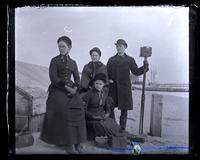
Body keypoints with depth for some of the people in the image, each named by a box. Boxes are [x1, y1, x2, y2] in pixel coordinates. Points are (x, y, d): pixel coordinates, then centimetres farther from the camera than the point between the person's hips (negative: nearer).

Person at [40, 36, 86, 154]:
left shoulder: (73, 62, 18)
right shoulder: (55, 60, 6)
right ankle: (68, 143, -23)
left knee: (79, 107, -22)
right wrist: (65, 87, -14)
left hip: (71, 89, 4)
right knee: (63, 110, -28)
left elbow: (77, 78, 16)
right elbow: (53, 77, -5)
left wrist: (75, 87, -5)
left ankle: (77, 141, -19)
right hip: (57, 89, -3)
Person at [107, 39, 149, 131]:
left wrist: (144, 67, -11)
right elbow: (107, 72, 12)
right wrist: (108, 79, -6)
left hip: (124, 88, -1)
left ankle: (122, 129, 9)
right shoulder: (111, 60, 15)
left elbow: (136, 71, 4)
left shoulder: (130, 60, 11)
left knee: (124, 110, 0)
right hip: (113, 88, 2)